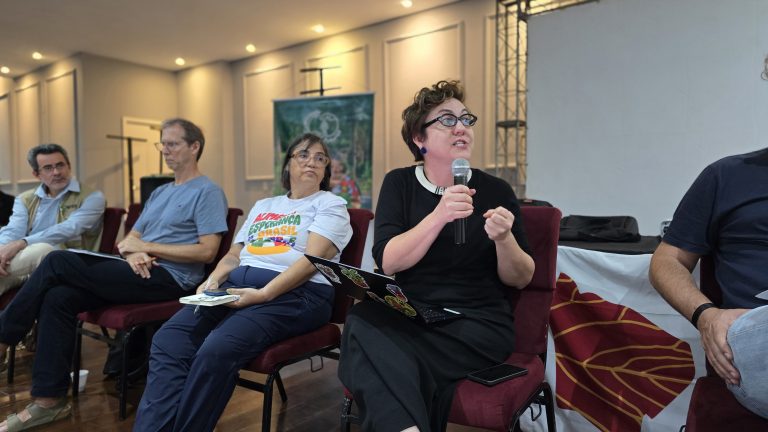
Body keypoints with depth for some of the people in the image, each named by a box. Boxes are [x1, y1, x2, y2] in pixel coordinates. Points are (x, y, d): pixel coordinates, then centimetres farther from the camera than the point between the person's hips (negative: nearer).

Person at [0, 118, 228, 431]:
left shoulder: (208, 192, -4)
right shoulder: (160, 193, 24)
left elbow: (207, 252, -14)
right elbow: (131, 238, 19)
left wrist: (146, 247, -10)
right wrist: (132, 252, -7)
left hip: (170, 279, -8)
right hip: (140, 272, 8)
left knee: (58, 261, -13)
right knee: (57, 298, -13)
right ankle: (50, 400, -7)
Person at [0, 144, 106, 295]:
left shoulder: (92, 197, 4)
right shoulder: (25, 200, 21)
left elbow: (69, 229, -13)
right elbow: (12, 231, 3)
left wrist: (21, 243, -25)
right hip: (23, 262, 4)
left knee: (42, 250, -39)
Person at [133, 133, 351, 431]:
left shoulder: (330, 205, 8)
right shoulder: (262, 206, 27)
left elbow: (313, 259, -7)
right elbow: (234, 255, 25)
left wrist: (263, 294, -18)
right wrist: (212, 281, 2)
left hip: (295, 294, -6)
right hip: (236, 285, 6)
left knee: (217, 350, -32)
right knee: (168, 340, -21)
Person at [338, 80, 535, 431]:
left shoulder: (495, 191, 2)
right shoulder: (399, 183, 5)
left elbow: (521, 280, 4)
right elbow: (387, 262, -9)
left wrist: (503, 239, -18)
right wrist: (439, 216, -23)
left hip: (476, 322, -2)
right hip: (406, 314, 2)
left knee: (386, 368, -29)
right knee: (362, 323, -30)